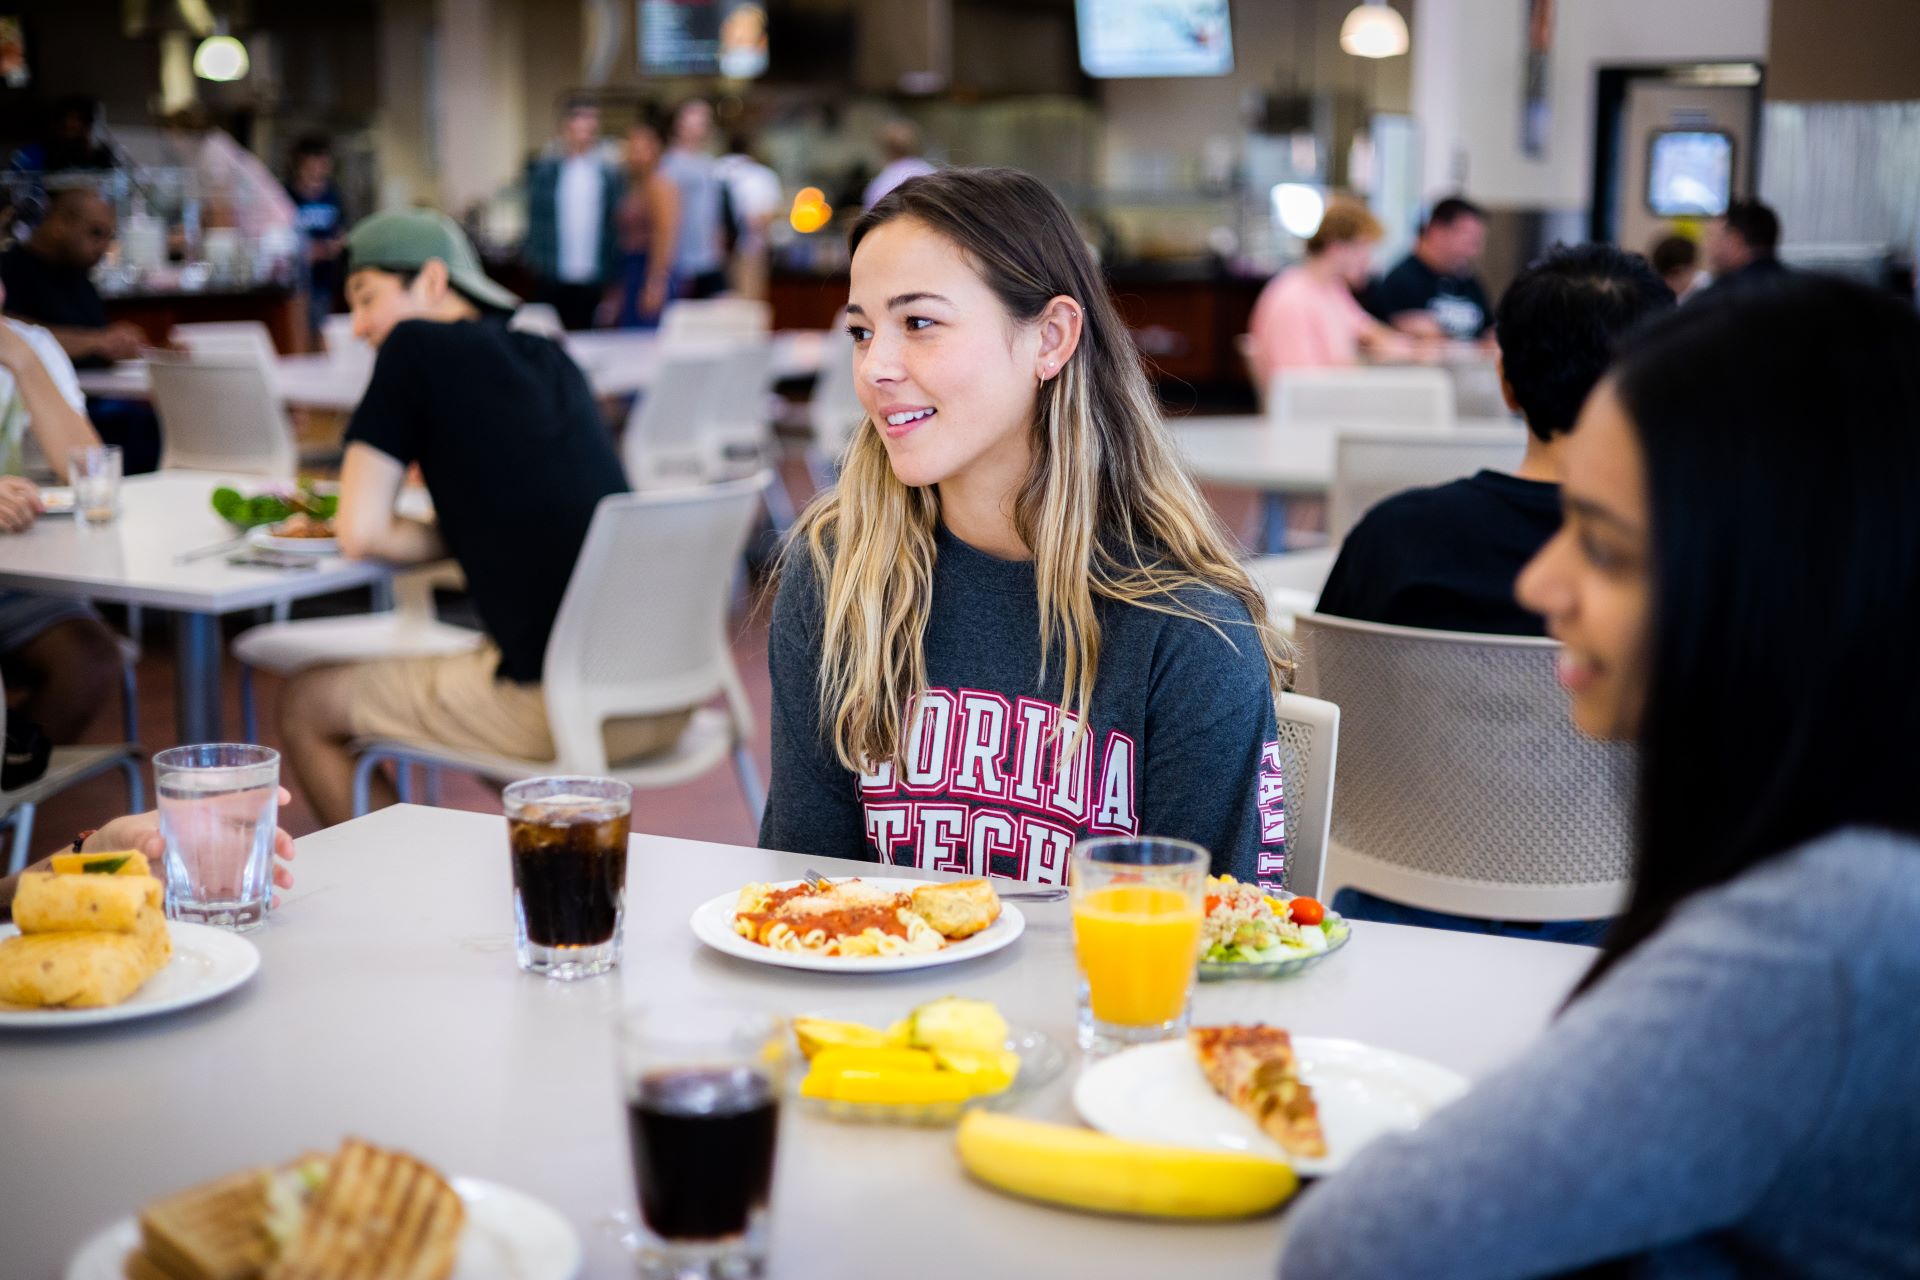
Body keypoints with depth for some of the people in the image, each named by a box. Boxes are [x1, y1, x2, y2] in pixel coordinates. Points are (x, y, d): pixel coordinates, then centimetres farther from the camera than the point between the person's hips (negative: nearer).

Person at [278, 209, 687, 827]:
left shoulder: (417, 345, -2)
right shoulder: (552, 357, 16)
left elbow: (360, 533, -3)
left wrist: (448, 540, 11)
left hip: (557, 706, -8)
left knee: (305, 706, 12)